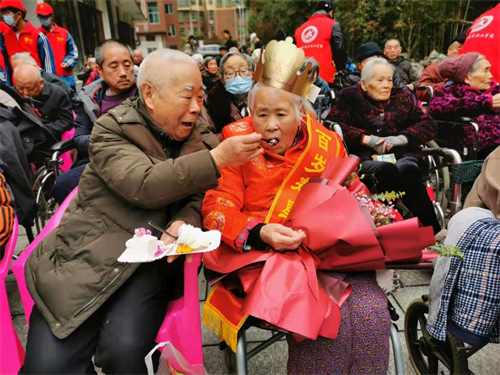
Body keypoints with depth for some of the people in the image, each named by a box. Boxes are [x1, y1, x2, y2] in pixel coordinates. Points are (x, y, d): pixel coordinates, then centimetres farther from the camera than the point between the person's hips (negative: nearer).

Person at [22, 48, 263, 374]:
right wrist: (217, 159, -28)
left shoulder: (198, 137, 6)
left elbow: (200, 195, 1)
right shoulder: (112, 128, -6)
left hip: (153, 259, 2)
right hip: (89, 254, -1)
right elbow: (144, 186, -22)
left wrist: (185, 222, -22)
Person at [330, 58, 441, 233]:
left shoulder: (403, 96, 22)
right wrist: (367, 139, -11)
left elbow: (430, 125, 15)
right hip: (366, 158, -2)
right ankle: (433, 231, -28)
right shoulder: (349, 96, 15)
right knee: (388, 171, -35)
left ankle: (431, 232, -27)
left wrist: (402, 138, -5)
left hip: (403, 155, 2)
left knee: (405, 170, -34)